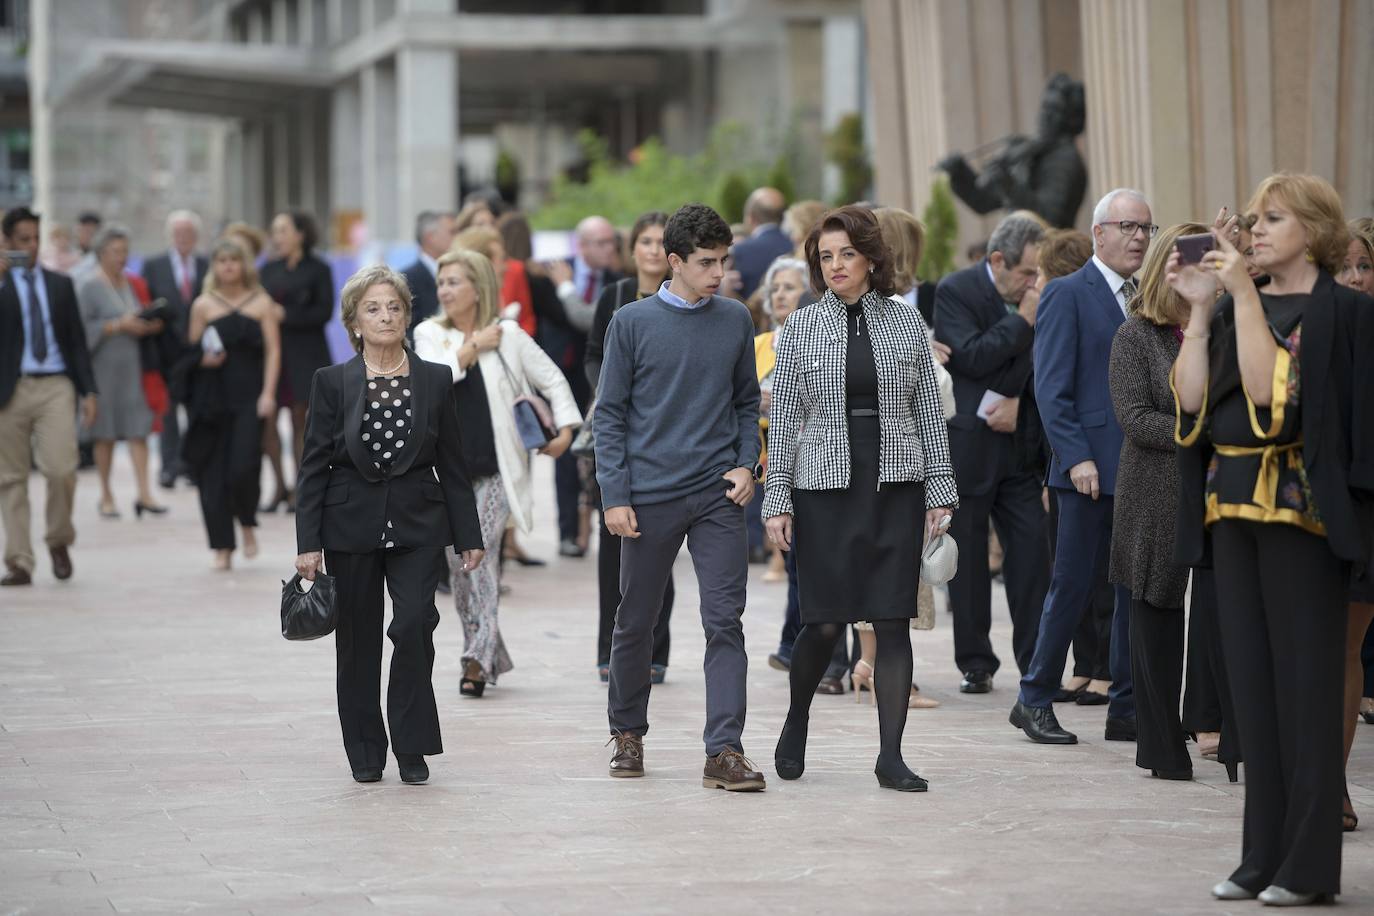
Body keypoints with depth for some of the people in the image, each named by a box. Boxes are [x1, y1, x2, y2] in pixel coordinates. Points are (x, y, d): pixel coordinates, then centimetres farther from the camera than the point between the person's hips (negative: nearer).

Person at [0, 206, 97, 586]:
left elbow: (78, 340, 14)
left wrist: (88, 390, 6)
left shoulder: (60, 284, 12)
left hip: (55, 387, 1)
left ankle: (59, 540, 12)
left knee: (61, 469, -14)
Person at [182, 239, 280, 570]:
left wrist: (268, 393, -8)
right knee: (213, 471, -2)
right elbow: (191, 349, 13)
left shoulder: (261, 302, 6)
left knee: (243, 466, -14)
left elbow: (273, 350, 2)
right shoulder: (204, 305, 9)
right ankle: (222, 546, 6)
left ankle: (247, 524, 15)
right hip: (212, 395, 2)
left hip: (249, 395, -2)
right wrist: (203, 359, -10)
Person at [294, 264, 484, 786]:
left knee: (414, 623, -16)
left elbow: (452, 466, 8)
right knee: (358, 642, 6)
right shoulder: (332, 382, 1)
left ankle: (412, 747, -4)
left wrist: (468, 537, 6)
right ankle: (366, 753, 19)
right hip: (352, 528, 0)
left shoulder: (435, 381, 4)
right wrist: (308, 543, -6)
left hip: (416, 527, 0)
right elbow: (314, 468, 0)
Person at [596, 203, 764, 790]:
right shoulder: (632, 323, -2)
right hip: (650, 495, -1)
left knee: (725, 621, -7)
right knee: (635, 622, 11)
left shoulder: (735, 321, 6)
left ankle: (725, 752, -10)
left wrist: (746, 464, -1)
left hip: (718, 497, 1)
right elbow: (610, 413, 0)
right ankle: (627, 732, 30)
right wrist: (615, 496, -6)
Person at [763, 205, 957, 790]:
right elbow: (784, 418, 4)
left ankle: (891, 756, 1)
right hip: (824, 485, -1)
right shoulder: (802, 327, 4)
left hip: (895, 485, 1)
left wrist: (940, 489, 3)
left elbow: (929, 412, 8)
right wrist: (777, 499, -1)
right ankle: (797, 719, 26)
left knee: (893, 622, -3)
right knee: (825, 624, -2)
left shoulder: (906, 321, 6)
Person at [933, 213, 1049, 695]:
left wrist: (1017, 400, -4)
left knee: (1032, 548, -1)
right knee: (967, 558, 4)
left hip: (1017, 443, 5)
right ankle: (975, 664, 12)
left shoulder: (1032, 298, 7)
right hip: (966, 443, -5)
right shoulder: (955, 290, -9)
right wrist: (1023, 320, -18)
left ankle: (1036, 661, 4)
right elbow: (971, 357, -19)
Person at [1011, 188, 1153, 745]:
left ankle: (1127, 710, 13)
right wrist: (1077, 458, -17)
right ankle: (1035, 700, 11)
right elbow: (1051, 389, -10)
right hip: (1092, 467, -6)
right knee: (1073, 587, -1)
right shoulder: (1067, 295, -5)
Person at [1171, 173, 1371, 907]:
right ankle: (1264, 853, 12)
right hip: (1234, 505, 7)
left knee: (1303, 676, -4)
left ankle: (1309, 860, 0)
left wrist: (1244, 296, -17)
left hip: (1301, 506, -7)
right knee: (1252, 679, 7)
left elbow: (1270, 389, -19)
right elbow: (1190, 401, 3)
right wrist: (1200, 310, 0)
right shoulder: (1239, 307, 14)